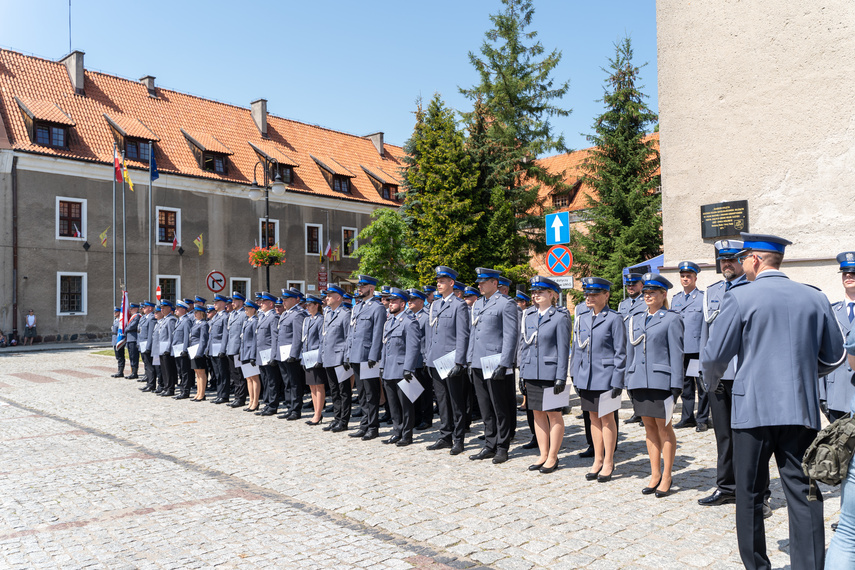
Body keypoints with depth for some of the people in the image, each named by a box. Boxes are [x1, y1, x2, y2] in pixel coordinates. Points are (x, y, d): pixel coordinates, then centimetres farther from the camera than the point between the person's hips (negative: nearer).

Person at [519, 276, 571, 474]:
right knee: (537, 413, 11)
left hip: (550, 373, -5)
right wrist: (522, 373, 9)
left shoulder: (560, 317, -6)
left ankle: (553, 457, 14)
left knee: (553, 414, 3)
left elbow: (563, 349, -8)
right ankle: (543, 455, 22)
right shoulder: (527, 316, 9)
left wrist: (561, 377, -12)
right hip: (531, 374, 6)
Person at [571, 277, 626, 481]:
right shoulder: (582, 319, 10)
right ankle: (598, 460, 24)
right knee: (594, 418, 13)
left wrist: (617, 381, -12)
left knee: (607, 419, 3)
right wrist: (576, 377, 10)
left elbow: (620, 352, -8)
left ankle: (608, 463, 15)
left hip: (605, 377, -5)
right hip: (586, 378, 6)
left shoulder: (614, 318, -7)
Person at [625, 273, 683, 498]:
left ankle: (666, 477, 14)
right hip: (639, 382, 5)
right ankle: (655, 475, 21)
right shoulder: (636, 320, 13)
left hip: (661, 382, -5)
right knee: (649, 427, 11)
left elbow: (676, 353, -6)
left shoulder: (672, 319, -3)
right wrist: (628, 382, 13)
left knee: (664, 428, 3)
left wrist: (676, 385, -11)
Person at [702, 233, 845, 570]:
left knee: (749, 493, 10)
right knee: (803, 492, 7)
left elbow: (715, 355, -6)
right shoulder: (815, 298, 5)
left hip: (753, 408, -3)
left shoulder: (740, 297, -7)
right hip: (802, 409, 4)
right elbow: (834, 357, 13)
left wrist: (713, 381, 15)